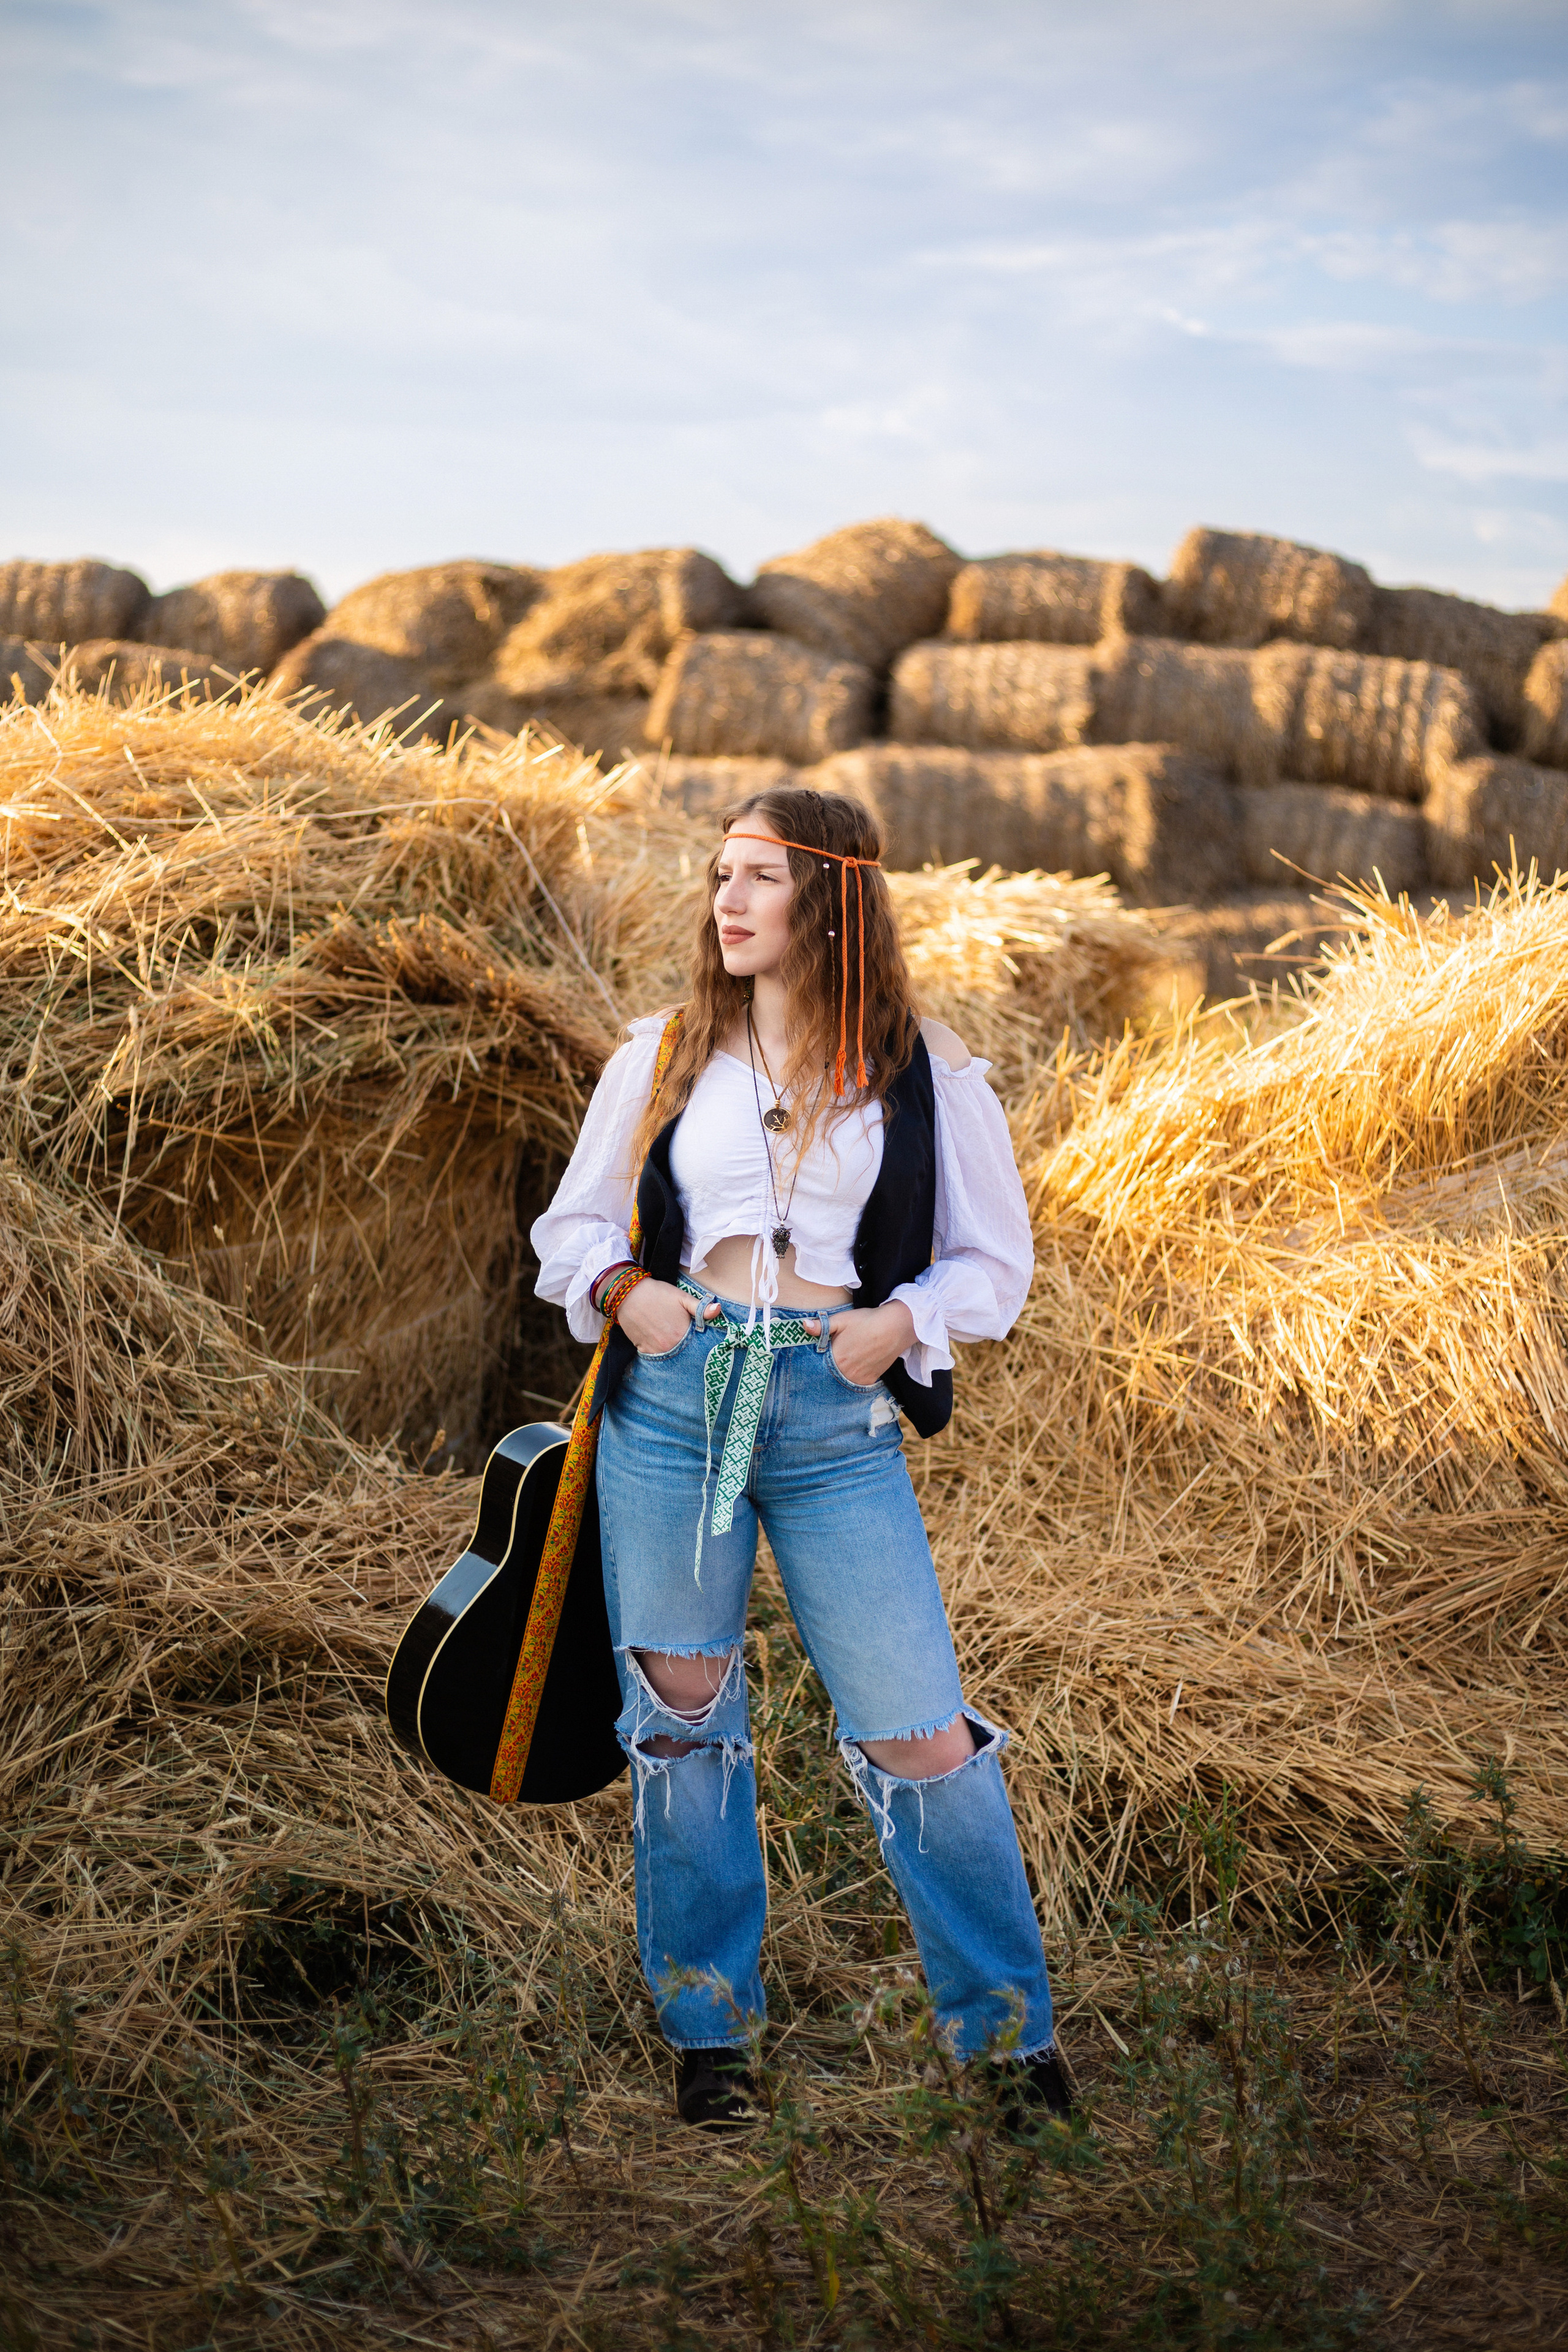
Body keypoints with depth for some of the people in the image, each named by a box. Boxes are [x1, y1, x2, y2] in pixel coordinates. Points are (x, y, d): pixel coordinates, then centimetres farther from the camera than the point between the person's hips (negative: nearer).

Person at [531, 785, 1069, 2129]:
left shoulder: (922, 1072, 4)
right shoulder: (662, 1057, 9)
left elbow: (996, 1256, 9)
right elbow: (575, 1223, 17)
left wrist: (903, 1319, -9)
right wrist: (621, 1289, -4)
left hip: (837, 1416, -2)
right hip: (672, 1398, 2)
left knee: (919, 1729, -5)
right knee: (684, 1711, 8)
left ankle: (1011, 2028, 13)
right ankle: (709, 2029, 25)